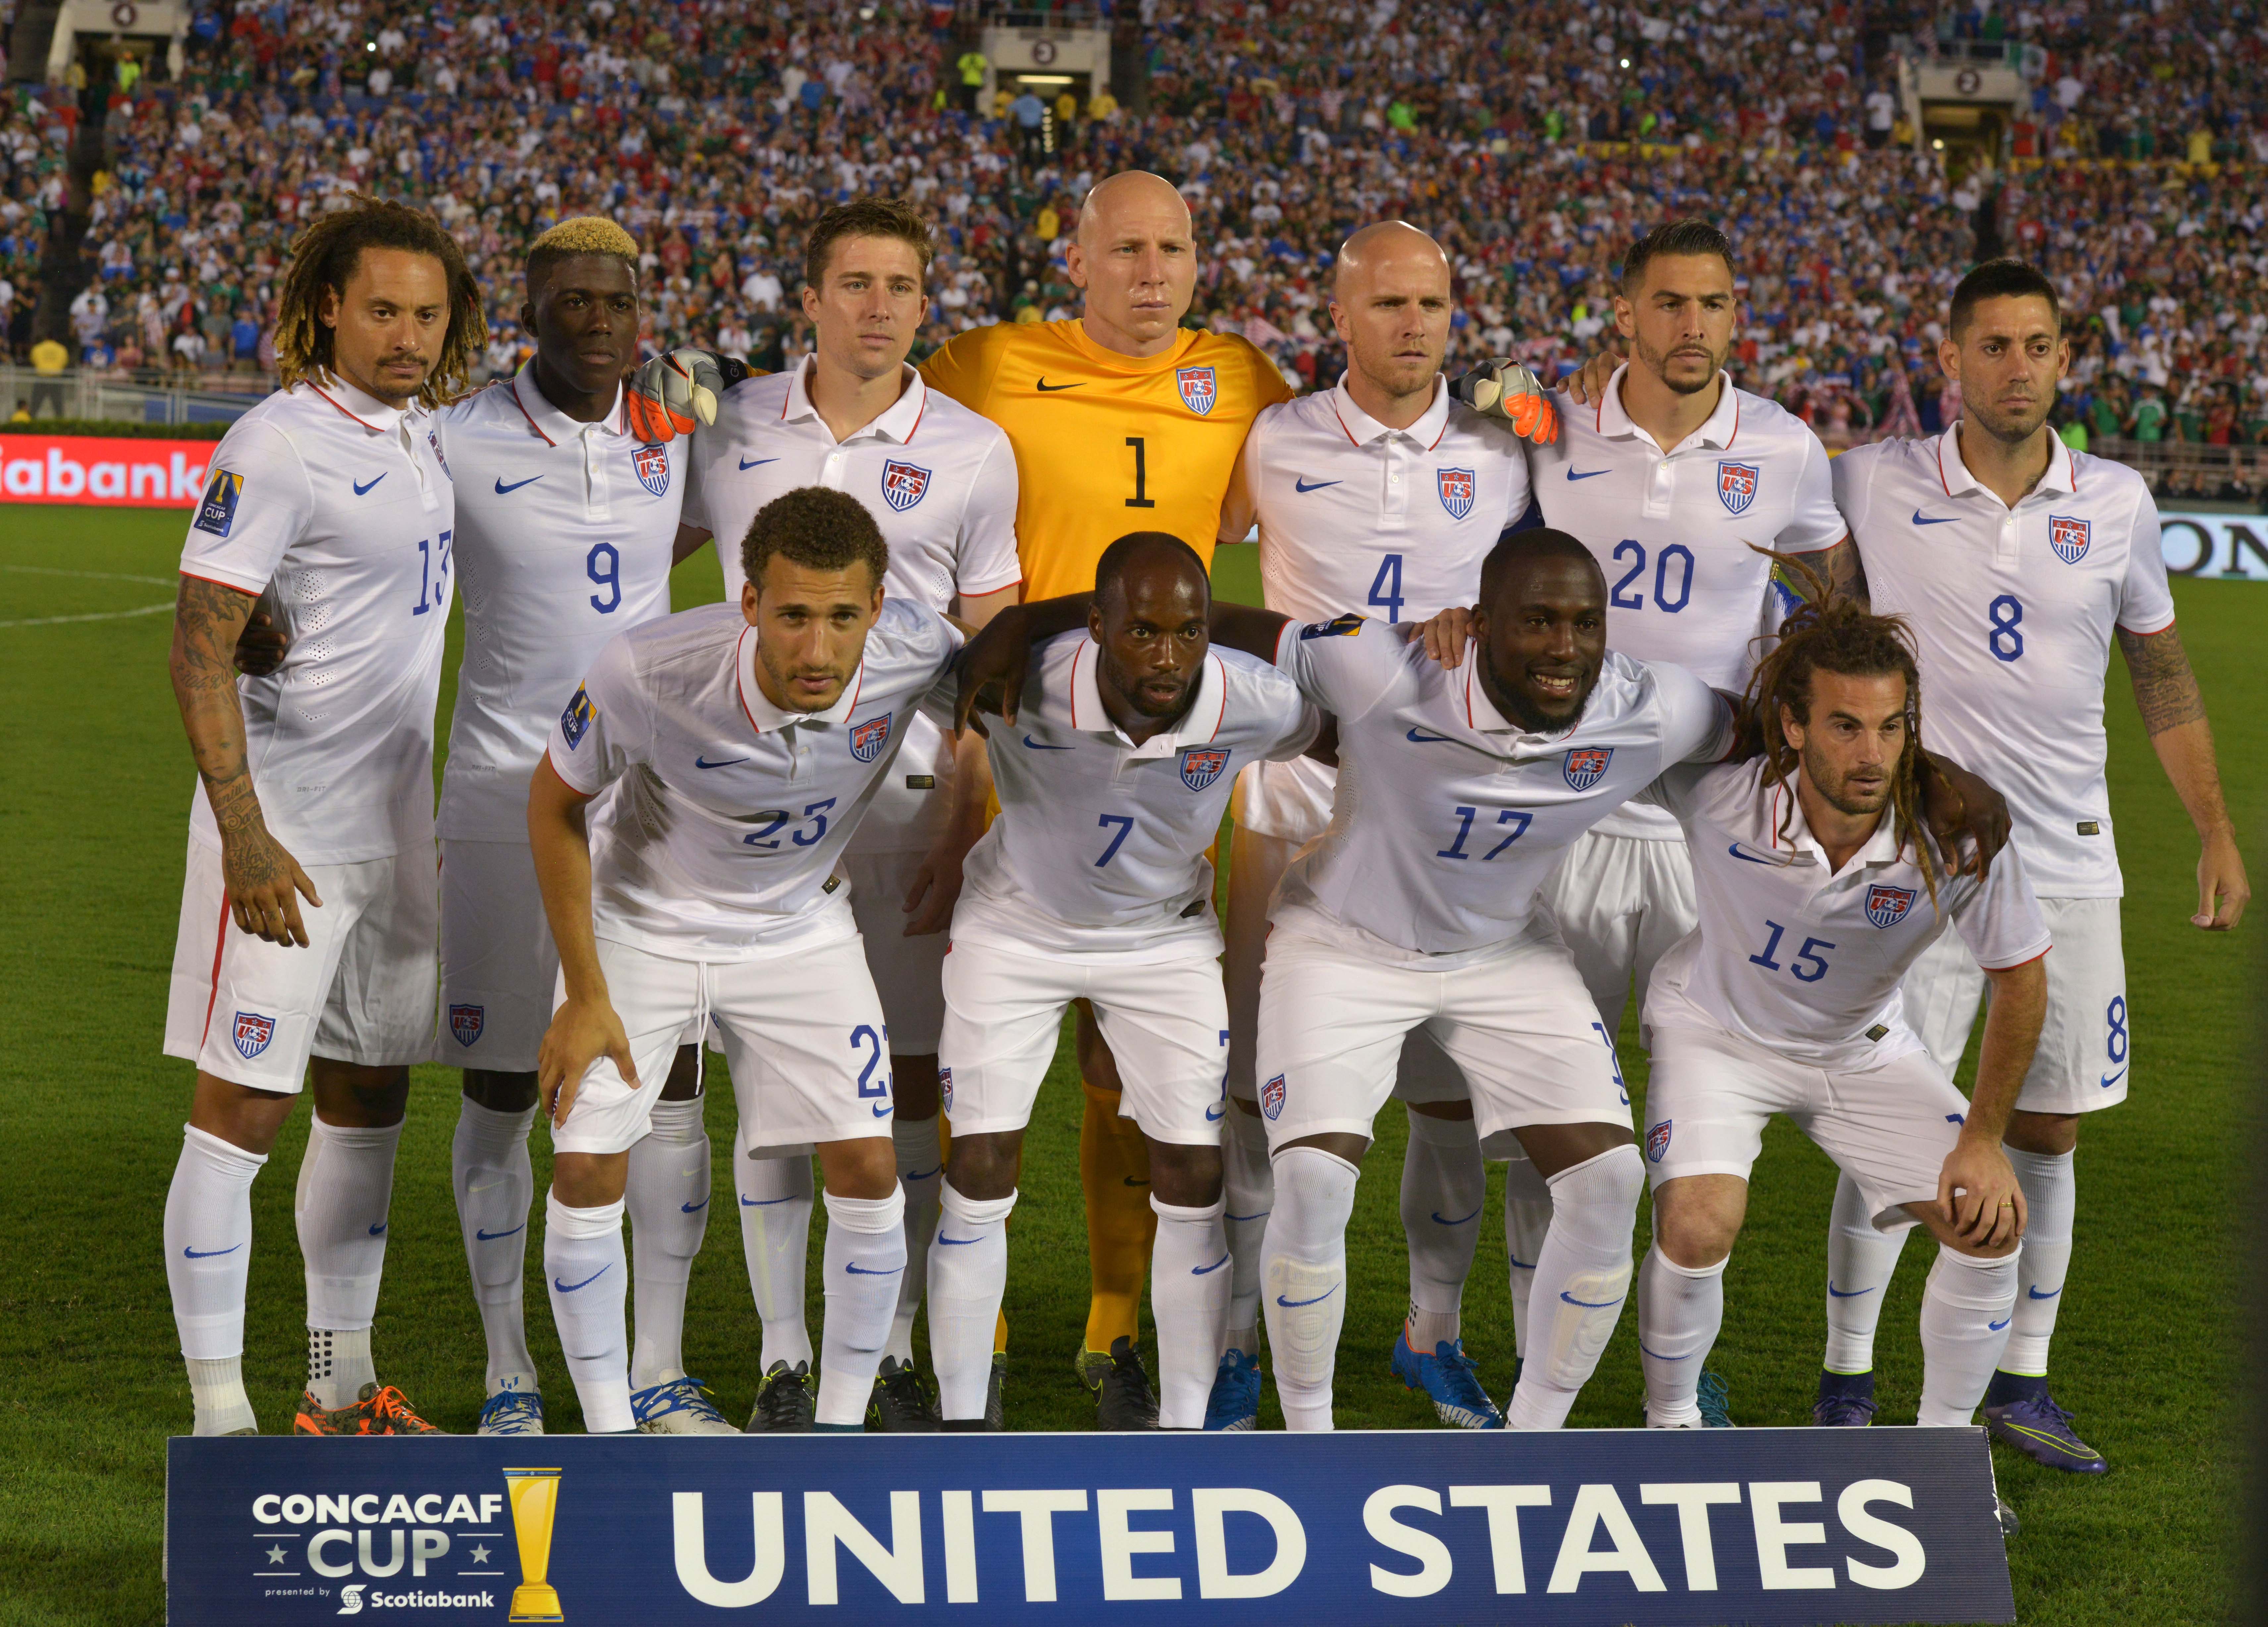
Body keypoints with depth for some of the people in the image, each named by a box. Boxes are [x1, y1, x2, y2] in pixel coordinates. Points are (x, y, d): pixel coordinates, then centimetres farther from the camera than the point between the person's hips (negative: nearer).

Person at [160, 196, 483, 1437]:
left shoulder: (421, 435, 10)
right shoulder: (277, 448, -15)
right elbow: (199, 655, -18)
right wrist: (244, 838, -24)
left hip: (395, 823, 8)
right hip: (284, 831, -8)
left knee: (369, 1101, 14)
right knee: (241, 1108, -6)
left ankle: (341, 1386, 25)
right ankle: (219, 1413, -3)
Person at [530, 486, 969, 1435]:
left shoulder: (917, 655, -29)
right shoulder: (647, 673, -35)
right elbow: (555, 803, -15)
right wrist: (585, 995, -13)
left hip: (800, 926, 2)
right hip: (641, 920, -2)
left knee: (868, 1168, -7)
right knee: (586, 1172, -10)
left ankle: (839, 1426, 11)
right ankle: (608, 1434, 8)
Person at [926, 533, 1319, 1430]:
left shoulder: (1256, 704, -27)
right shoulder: (1024, 683, -33)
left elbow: (1330, 737, -3)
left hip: (1164, 935, 1)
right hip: (1018, 927, -1)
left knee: (1193, 1178, -2)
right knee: (979, 1171, -3)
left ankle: (1184, 1424, 12)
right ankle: (960, 1423, 10)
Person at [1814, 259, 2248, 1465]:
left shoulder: (2115, 502, 3)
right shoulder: (1876, 485, -5)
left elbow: (2161, 672, 14)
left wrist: (2217, 835, 13)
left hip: (2069, 861, 3)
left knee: (2047, 1129, 6)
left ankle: (2021, 1386, 19)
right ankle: (1847, 1382, 9)